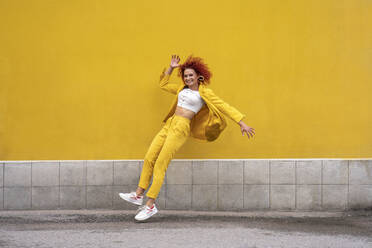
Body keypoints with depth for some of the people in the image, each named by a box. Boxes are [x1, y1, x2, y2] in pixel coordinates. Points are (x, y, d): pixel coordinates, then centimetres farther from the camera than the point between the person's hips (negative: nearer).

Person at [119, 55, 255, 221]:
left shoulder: (204, 93, 0)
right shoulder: (182, 89, 19)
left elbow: (225, 107, -1)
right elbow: (163, 84, 30)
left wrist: (242, 123, -5)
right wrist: (171, 67, 20)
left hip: (182, 128, -7)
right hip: (169, 125, 7)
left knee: (160, 165, -12)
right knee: (149, 158, 3)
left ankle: (150, 205, -9)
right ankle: (138, 195, 14)